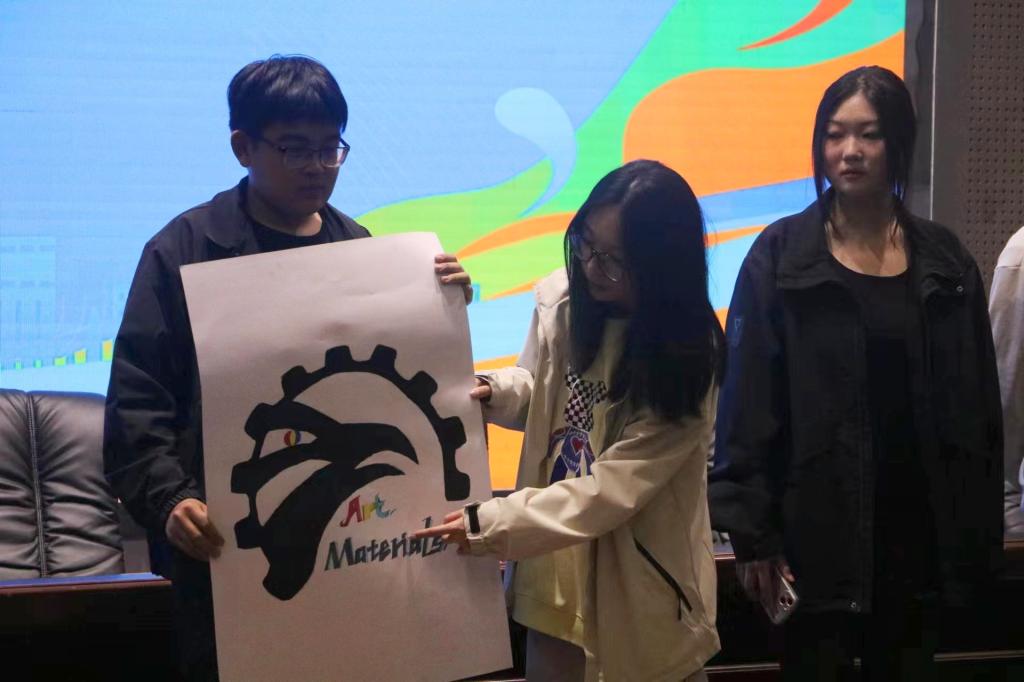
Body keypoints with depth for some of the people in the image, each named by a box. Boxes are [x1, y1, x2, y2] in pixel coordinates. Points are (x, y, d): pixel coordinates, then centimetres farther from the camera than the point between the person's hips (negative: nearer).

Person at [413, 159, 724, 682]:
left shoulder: (687, 359, -20)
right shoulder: (560, 297, -6)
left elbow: (613, 489, -22)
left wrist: (489, 524, -24)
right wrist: (495, 391, -10)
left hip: (640, 590, -4)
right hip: (554, 568, 4)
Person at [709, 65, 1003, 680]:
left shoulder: (944, 261, 6)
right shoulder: (782, 255, -3)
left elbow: (977, 408, 8)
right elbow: (749, 402, -6)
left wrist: (980, 531, 4)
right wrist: (751, 531, -11)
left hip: (918, 525, 3)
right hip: (818, 528, -3)